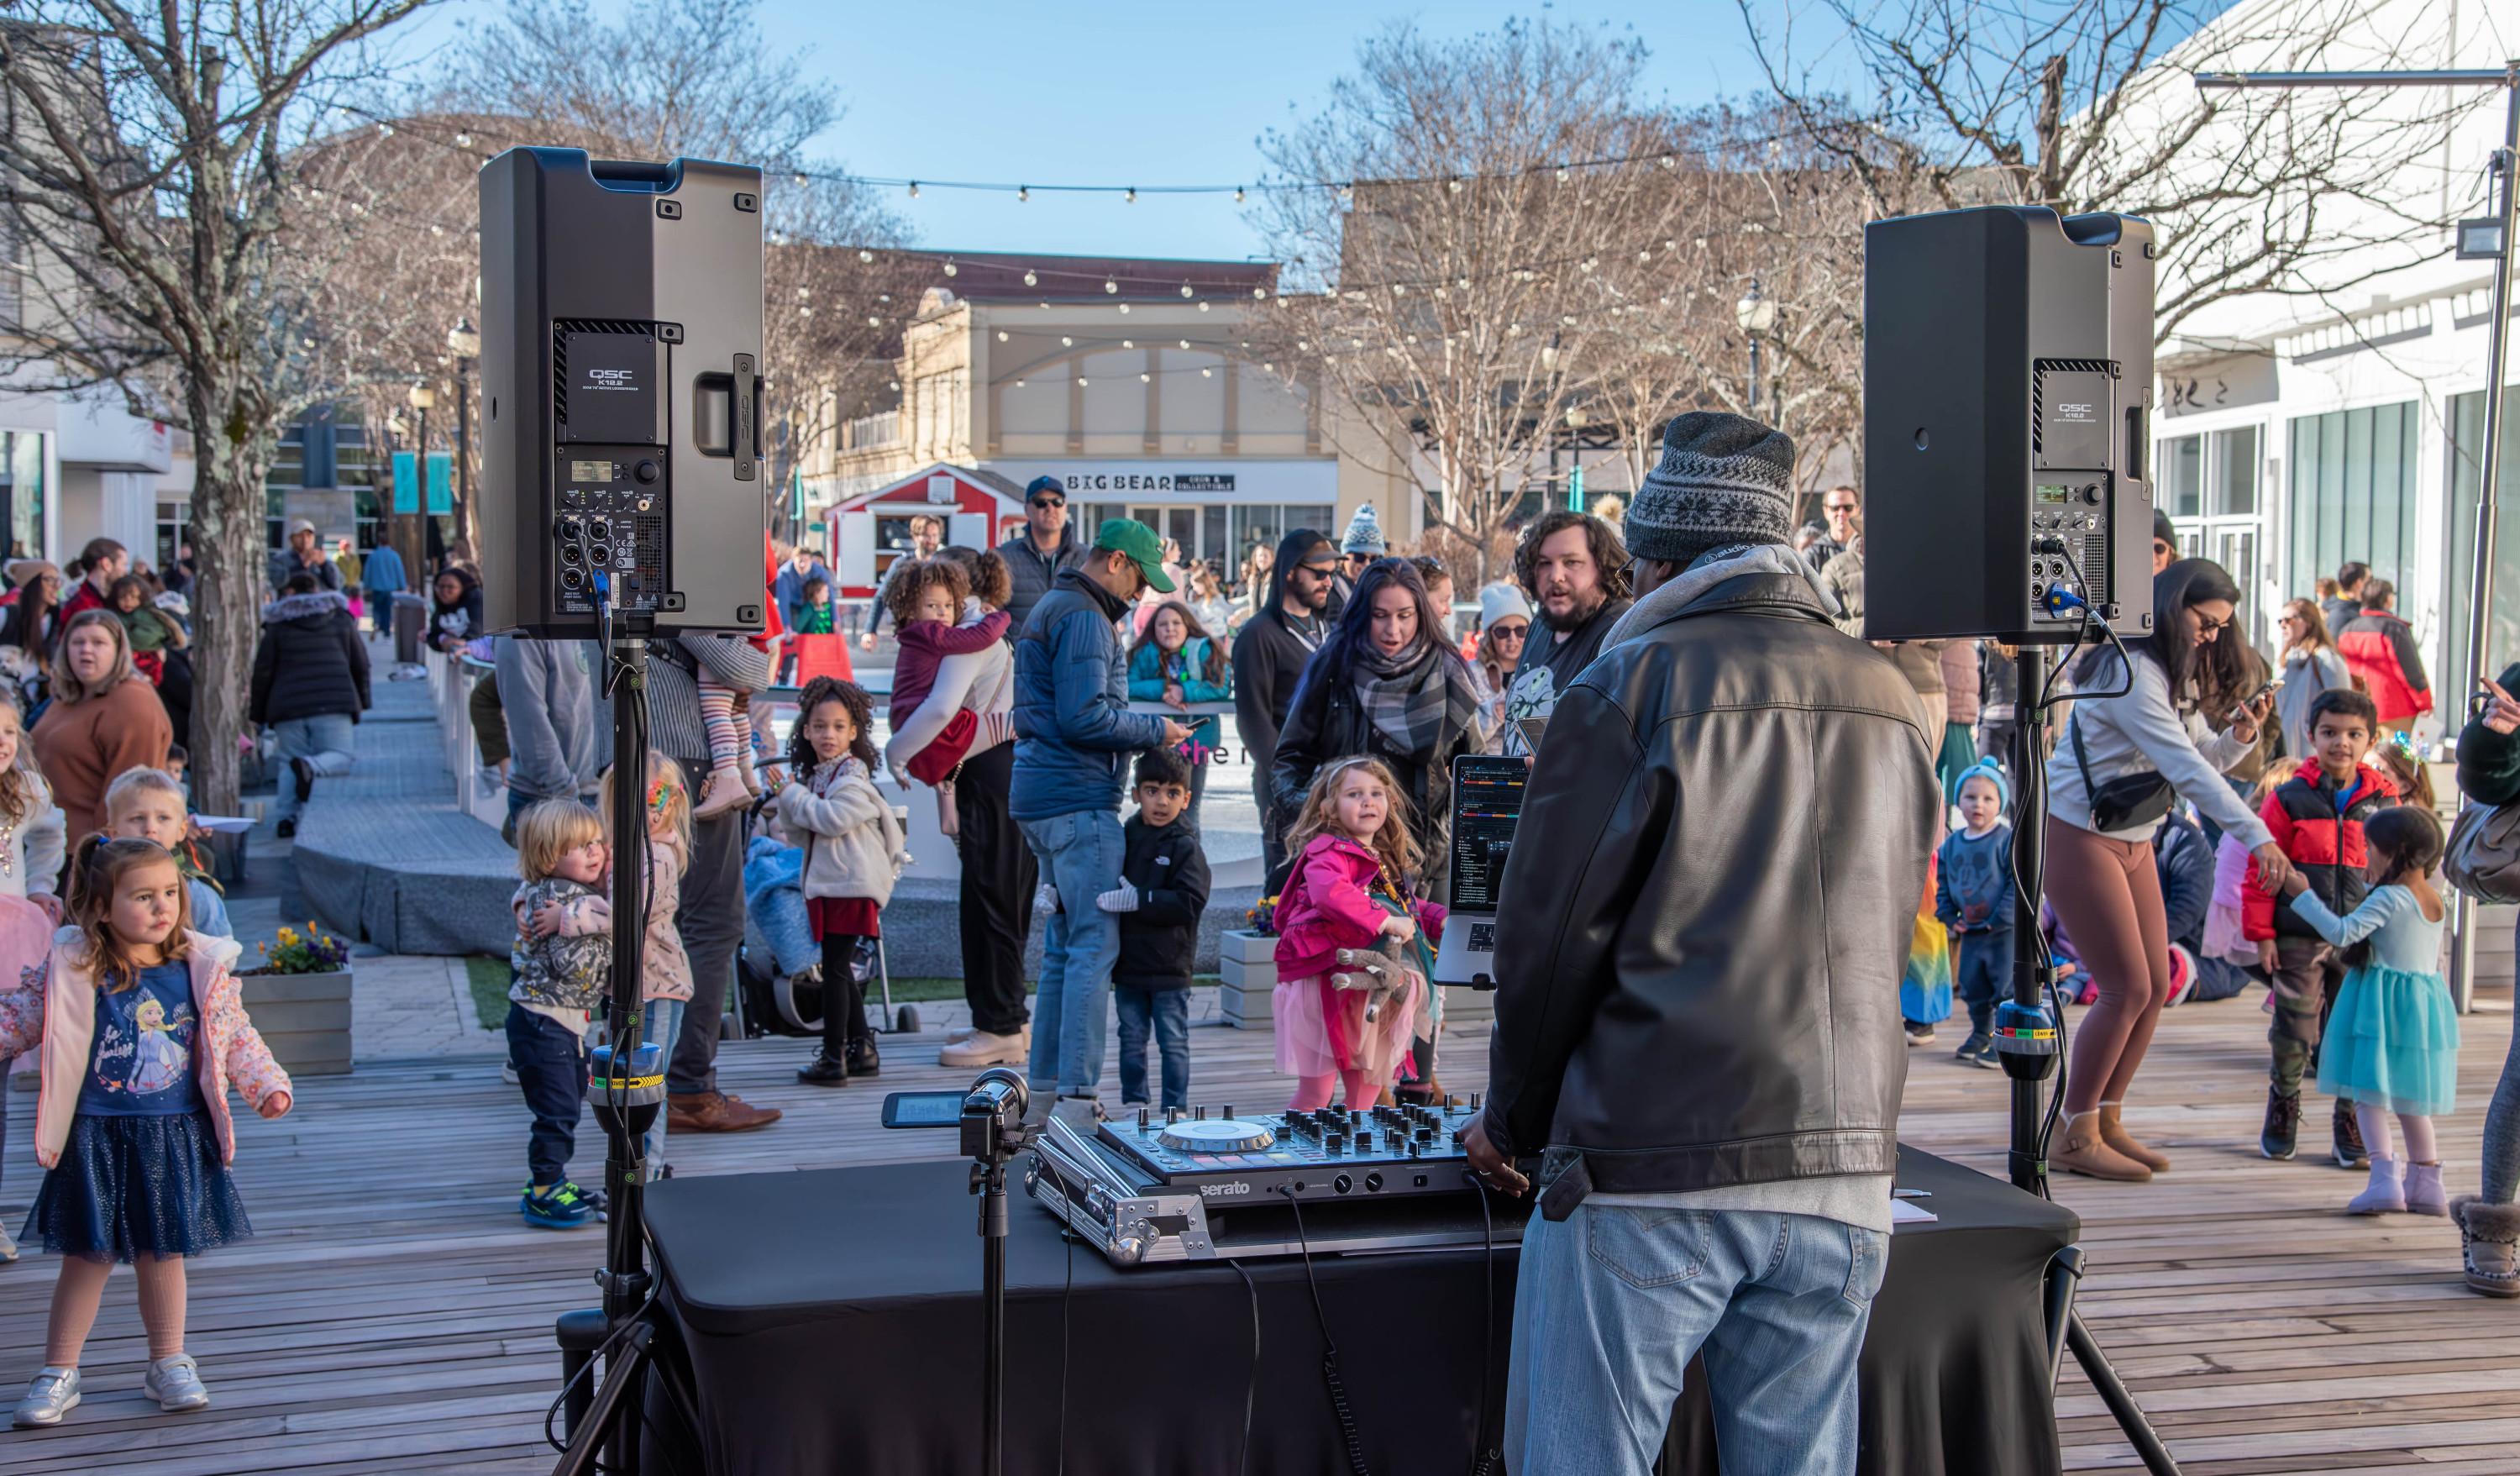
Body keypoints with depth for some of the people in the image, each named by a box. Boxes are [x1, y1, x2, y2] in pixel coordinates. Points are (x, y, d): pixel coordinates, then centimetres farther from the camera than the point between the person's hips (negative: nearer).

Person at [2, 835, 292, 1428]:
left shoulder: (203, 968, -2)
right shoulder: (73, 969, -8)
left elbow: (237, 1035, 8)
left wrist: (267, 1085, 1)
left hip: (175, 1136, 2)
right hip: (96, 1138, -1)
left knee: (163, 1252, 12)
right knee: (87, 1255, 7)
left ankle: (169, 1364, 27)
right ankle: (58, 1374, 21)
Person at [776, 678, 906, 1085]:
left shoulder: (853, 775, -8)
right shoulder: (813, 776, 17)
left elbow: (834, 819, -22)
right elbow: (798, 835, 17)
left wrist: (794, 795, -10)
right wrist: (787, 803, 0)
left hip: (850, 883, -9)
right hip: (827, 884, 9)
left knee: (835, 967, -8)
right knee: (840, 969, 14)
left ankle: (833, 1059, -5)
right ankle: (861, 1049, 23)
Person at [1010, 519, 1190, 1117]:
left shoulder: (1054, 607, 21)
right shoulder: (1083, 618, -12)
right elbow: (1084, 717, -20)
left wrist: (1143, 730, 15)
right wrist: (1155, 730, -8)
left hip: (1043, 798, 11)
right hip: (1078, 799, -11)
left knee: (1064, 943, 13)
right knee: (1096, 944, -10)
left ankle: (1046, 1089, 15)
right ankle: (1076, 1095, -12)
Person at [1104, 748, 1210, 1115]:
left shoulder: (1186, 847, -8)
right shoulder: (1123, 838, 6)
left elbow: (1190, 902, -18)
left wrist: (1138, 899, -26)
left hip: (1169, 965, -4)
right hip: (1128, 961, 4)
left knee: (1173, 1042, 5)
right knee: (1132, 1039, 13)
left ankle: (1175, 1108, 13)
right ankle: (1133, 1102, 24)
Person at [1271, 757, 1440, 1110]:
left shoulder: (1389, 860, 15)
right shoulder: (1329, 852, -12)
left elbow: (1409, 905, 31)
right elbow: (1330, 892, -34)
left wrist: (1439, 918, 11)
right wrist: (1386, 921, -33)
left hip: (1375, 995, 8)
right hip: (1327, 985, -8)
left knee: (1368, 1089, 14)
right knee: (1316, 1092, -4)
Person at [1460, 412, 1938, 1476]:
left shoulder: (1629, 689, -5)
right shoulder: (1890, 702, 11)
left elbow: (1550, 935, -4)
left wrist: (1514, 1121, 10)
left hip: (1650, 1169, -5)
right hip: (1841, 1166, 6)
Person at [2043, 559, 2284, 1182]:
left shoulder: (2176, 678, 11)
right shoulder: (2129, 673, -22)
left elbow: (2201, 758, 10)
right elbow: (2184, 768, -28)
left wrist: (2239, 735, -11)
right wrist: (2256, 835, -32)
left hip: (2132, 842, 10)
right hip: (2078, 840, -10)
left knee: (2155, 987, 6)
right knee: (2127, 990, -10)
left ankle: (2106, 1122, 17)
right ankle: (2076, 1140, 0)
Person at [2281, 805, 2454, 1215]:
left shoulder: (2389, 898, -16)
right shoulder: (2436, 902, 9)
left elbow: (2342, 933, -23)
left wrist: (2304, 896, -13)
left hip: (2383, 1005, -8)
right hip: (2425, 1005, 8)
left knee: (2369, 1093, -5)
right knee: (2409, 1096, 17)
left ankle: (2385, 1179, -17)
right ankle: (2426, 1183, 21)